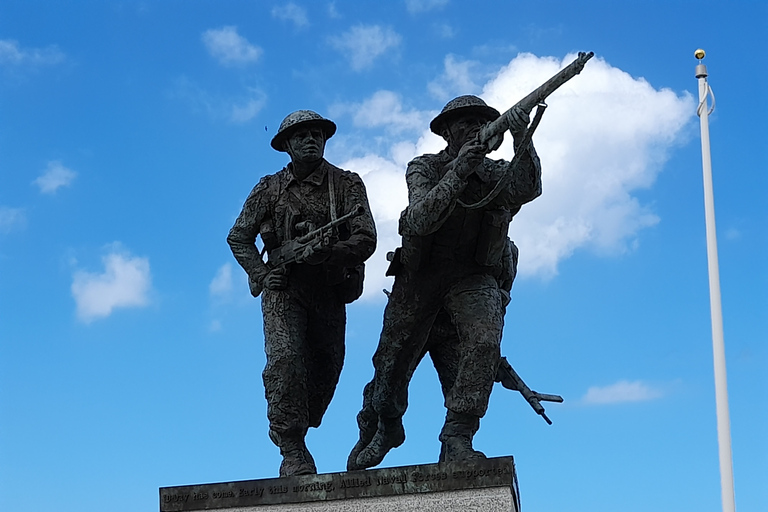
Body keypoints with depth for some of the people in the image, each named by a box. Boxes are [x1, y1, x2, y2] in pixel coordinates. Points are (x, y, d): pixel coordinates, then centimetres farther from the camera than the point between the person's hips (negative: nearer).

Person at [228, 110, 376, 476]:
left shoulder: (347, 184, 0)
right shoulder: (270, 189, 4)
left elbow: (365, 240, -10)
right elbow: (239, 238, 10)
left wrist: (317, 253, -23)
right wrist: (262, 275, -6)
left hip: (329, 292, 2)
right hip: (284, 289, -2)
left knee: (326, 368, 8)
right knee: (285, 360, -20)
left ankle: (290, 430, 32)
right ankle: (292, 450, -17)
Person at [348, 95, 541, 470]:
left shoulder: (495, 173, -2)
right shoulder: (424, 169, -6)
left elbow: (528, 188, -25)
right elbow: (420, 221, -24)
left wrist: (522, 140, -41)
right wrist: (457, 172, -33)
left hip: (474, 280, 0)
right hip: (421, 278, 0)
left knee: (484, 342, -30)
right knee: (392, 366, 9)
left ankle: (456, 439, -22)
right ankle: (382, 428, 42)